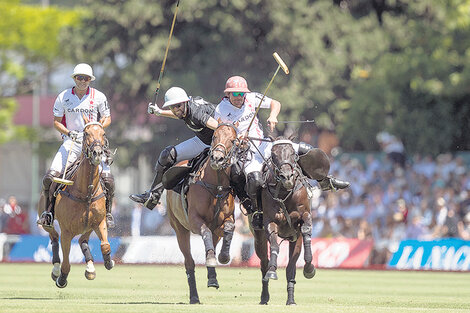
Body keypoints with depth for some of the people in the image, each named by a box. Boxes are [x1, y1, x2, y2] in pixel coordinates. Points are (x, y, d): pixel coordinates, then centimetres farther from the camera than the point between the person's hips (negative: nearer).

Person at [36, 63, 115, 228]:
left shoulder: (99, 97, 0)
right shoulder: (63, 97, 1)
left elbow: (107, 118, 8)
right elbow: (56, 122, 7)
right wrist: (69, 132, -12)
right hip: (71, 142, 1)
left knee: (108, 179, -16)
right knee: (50, 177, -13)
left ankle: (107, 212, 6)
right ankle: (48, 211, 7)